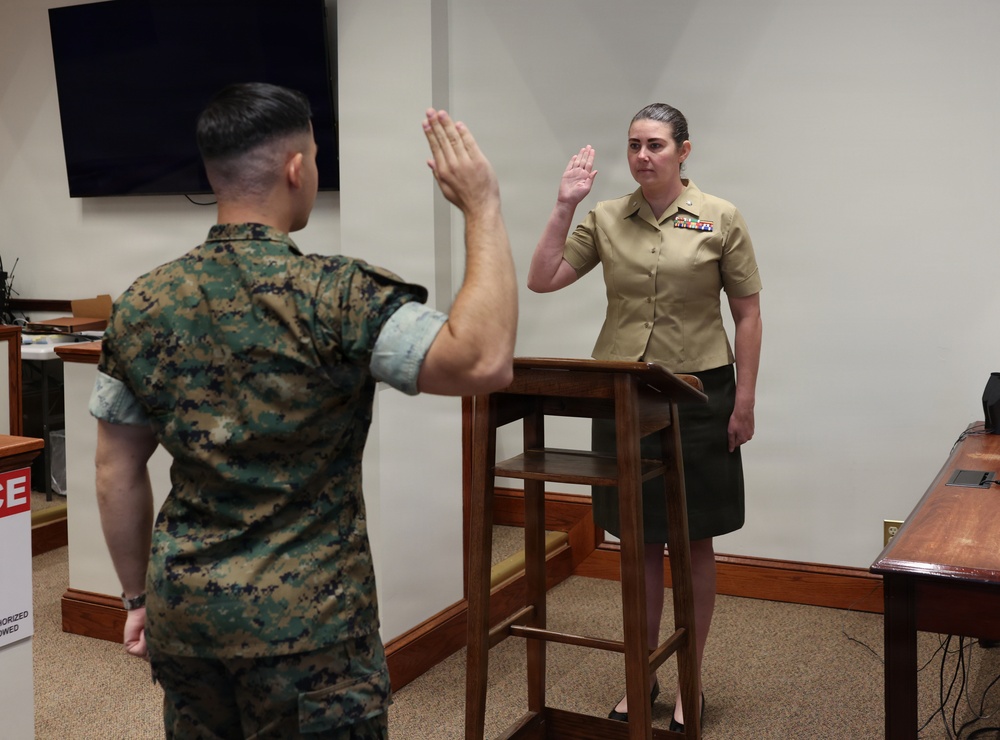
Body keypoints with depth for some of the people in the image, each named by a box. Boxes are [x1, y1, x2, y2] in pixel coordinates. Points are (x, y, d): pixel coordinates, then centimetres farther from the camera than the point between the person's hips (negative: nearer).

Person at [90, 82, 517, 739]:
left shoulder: (142, 307, -1)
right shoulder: (335, 296, -19)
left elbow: (116, 473, 6)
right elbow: (483, 363, -29)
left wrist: (138, 596, 17)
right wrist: (483, 208, -20)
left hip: (183, 610, 6)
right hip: (304, 622, -5)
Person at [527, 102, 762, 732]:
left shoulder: (720, 218, -2)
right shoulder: (605, 219, 4)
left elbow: (748, 312, -1)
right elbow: (542, 280, 0)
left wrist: (745, 400, -6)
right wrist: (565, 207, -8)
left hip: (698, 394, -2)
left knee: (694, 541, 7)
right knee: (638, 540, 11)